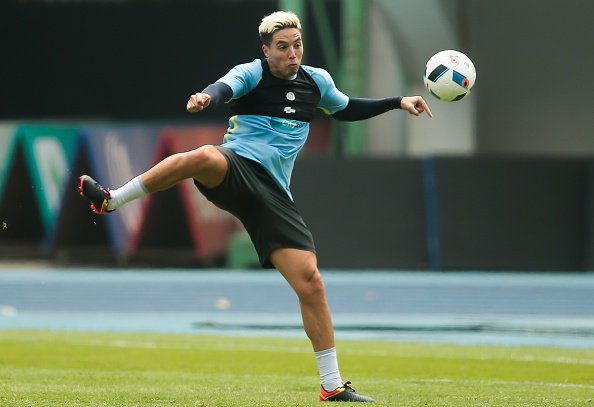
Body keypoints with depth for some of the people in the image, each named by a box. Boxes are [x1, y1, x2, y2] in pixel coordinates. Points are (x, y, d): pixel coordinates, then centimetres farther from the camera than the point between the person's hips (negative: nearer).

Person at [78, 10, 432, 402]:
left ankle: (333, 385, 4)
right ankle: (111, 200, -33)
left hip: (271, 194, 4)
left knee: (311, 283, -6)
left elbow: (347, 109, 37)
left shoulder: (316, 81, 17)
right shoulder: (251, 74, 0)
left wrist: (398, 102, 30)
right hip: (235, 169, -4)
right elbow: (225, 88, -23)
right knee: (204, 157, -42)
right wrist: (207, 98, -47)